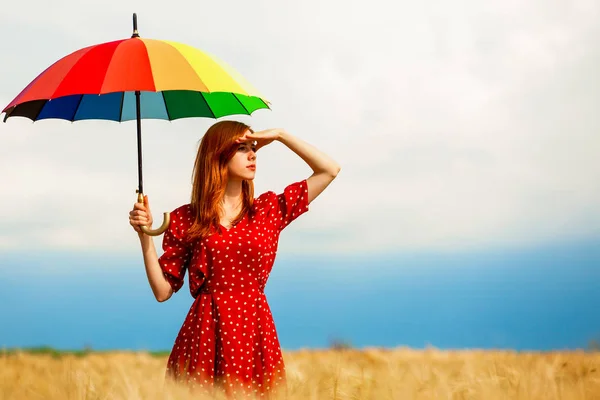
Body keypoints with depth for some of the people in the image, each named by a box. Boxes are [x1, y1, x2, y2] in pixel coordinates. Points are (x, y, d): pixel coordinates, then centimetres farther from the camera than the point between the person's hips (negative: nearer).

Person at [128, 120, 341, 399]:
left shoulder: (269, 209, 10)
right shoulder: (185, 219, 4)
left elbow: (330, 170, 9)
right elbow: (163, 291, 3)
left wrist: (280, 135, 7)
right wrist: (145, 235, -7)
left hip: (255, 333, 2)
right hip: (204, 334, -2)